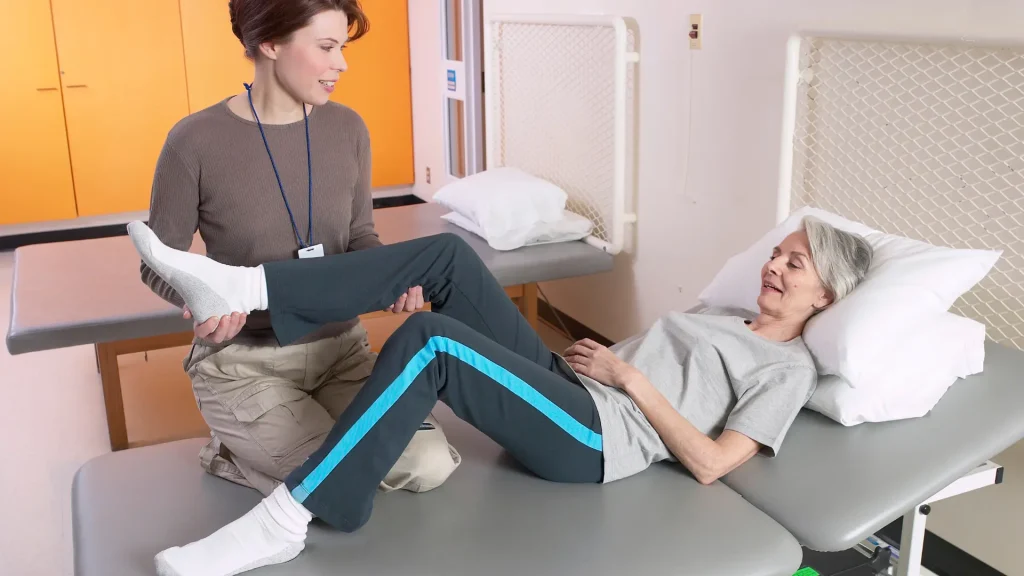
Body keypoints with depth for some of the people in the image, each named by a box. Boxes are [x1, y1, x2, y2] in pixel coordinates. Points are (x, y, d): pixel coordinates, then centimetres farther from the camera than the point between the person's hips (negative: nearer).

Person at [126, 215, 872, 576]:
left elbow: (711, 462, -9)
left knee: (429, 341, -32)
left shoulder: (789, 368, 5)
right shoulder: (722, 319, 30)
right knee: (449, 253, -8)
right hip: (568, 389, 8)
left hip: (595, 438, -8)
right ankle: (244, 290, -17)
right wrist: (599, 355, 4)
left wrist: (629, 377, -7)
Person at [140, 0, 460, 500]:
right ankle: (233, 454, 12)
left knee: (430, 466, -9)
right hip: (244, 361, -4)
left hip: (340, 348, 5)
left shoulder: (347, 128, -2)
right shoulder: (196, 141, -14)